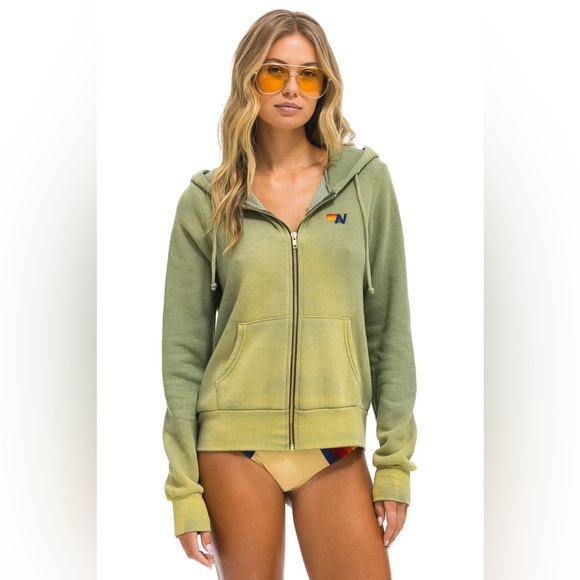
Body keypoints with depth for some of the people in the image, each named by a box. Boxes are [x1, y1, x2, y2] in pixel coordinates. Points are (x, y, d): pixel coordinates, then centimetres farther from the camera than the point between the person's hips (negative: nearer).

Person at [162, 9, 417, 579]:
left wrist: (396, 460, 0)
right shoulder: (206, 201, 1)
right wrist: (184, 489, -2)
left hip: (335, 448, 1)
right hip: (235, 446, 0)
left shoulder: (366, 180, 3)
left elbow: (389, 325, 4)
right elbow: (184, 349, 2)